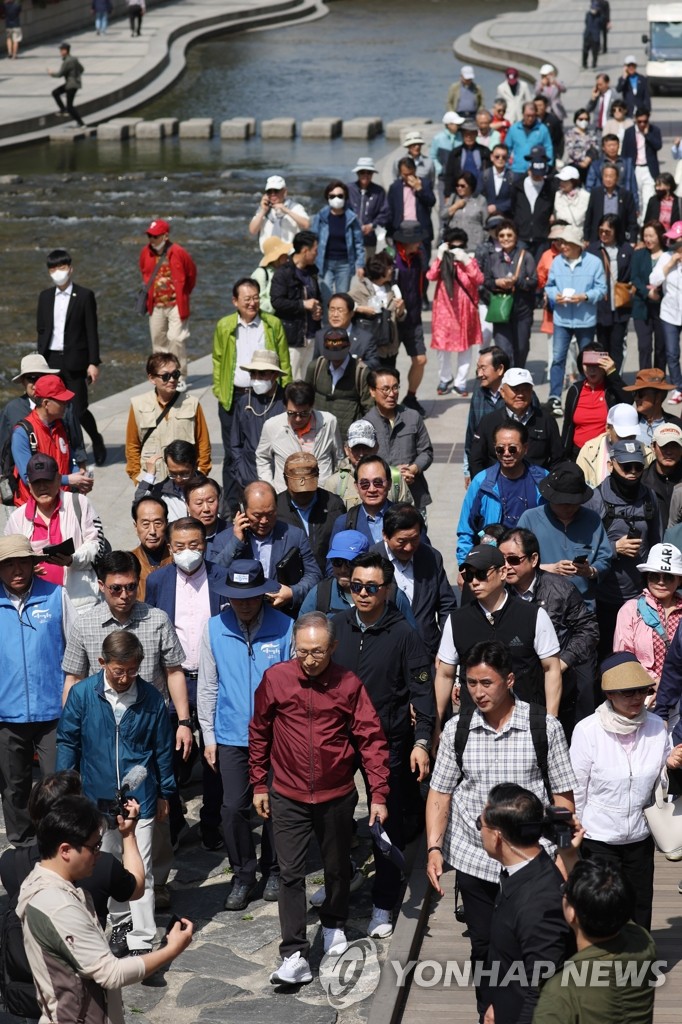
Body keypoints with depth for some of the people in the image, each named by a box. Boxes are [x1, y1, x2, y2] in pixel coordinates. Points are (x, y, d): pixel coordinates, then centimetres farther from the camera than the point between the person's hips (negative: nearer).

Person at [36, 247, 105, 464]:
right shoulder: (45, 297, 9)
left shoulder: (85, 296, -3)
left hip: (74, 361, -4)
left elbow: (91, 331, -4)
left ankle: (97, 441, 23)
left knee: (79, 409, -4)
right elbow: (41, 330, 13)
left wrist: (94, 363, -8)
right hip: (51, 360, 4)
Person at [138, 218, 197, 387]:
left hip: (175, 305, -5)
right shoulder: (146, 252, -1)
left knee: (176, 339, -10)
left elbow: (191, 274, 0)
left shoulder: (178, 253, -15)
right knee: (158, 340, 10)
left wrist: (184, 293, 8)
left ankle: (180, 378, -1)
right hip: (156, 305, 5)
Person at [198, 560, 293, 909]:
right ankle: (243, 876, 17)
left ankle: (273, 871, 28)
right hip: (231, 736, 1)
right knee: (234, 808, 2)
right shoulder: (214, 629, -3)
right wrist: (208, 737, 3)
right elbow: (207, 687, 4)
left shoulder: (284, 628, -8)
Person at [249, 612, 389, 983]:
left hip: (337, 795, 1)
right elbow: (259, 733, 4)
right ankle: (294, 955, -4)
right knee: (290, 873, -5)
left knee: (338, 868, 17)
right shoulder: (275, 679, -8)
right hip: (288, 796, -1)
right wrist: (258, 784, 7)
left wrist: (378, 794, -9)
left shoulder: (349, 684, -9)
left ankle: (334, 924, 42)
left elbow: (371, 740, -5)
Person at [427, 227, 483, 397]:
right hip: (445, 309, -1)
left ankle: (460, 382, 17)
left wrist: (466, 261, -20)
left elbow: (479, 280, -14)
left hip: (465, 310, 1)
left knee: (465, 347, 7)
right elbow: (431, 276, -17)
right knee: (443, 346, 5)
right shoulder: (442, 262, 1)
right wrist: (440, 256, -19)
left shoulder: (470, 261, 2)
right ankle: (445, 379, 23)